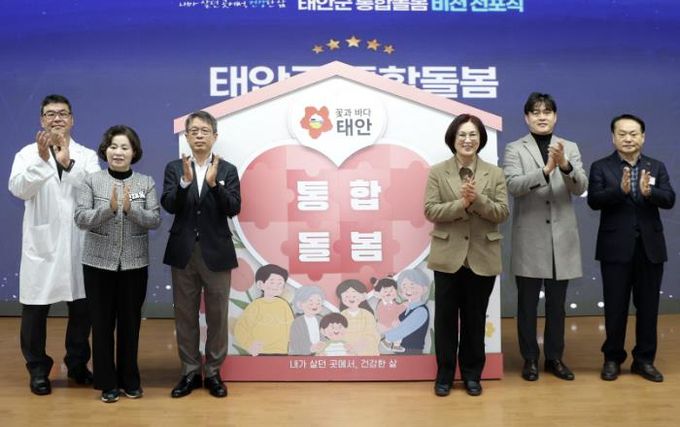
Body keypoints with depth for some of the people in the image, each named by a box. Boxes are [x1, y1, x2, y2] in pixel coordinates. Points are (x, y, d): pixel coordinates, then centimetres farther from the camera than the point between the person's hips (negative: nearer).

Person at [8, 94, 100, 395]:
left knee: (82, 307, 10)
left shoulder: (86, 155, 5)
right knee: (34, 310, 5)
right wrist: (42, 159, -28)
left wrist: (68, 163, -26)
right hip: (41, 242, -1)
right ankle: (38, 369, 20)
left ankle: (77, 364, 27)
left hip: (78, 243, 1)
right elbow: (19, 189, -15)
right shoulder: (28, 153, 3)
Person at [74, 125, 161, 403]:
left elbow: (155, 220, -6)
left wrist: (131, 209, -23)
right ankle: (107, 382, 19)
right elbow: (80, 218, -9)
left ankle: (129, 380, 24)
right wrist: (109, 207, -24)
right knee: (102, 323, 6)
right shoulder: (92, 181, 0)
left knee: (130, 322, 9)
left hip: (135, 263, 1)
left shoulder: (146, 183, 2)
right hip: (99, 262, 0)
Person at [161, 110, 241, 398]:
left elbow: (233, 209, -10)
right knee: (185, 315, 9)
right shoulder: (174, 168, 4)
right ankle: (190, 372, 22)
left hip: (216, 252, -1)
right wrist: (185, 181, -24)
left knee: (217, 315, 7)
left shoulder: (227, 170, 1)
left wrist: (214, 183, -24)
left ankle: (213, 372, 20)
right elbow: (168, 206, -9)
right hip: (183, 252, 1)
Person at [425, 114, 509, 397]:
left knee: (475, 318, 11)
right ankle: (444, 374, 20)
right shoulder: (437, 172, 0)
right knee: (446, 317, 7)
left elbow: (502, 213, -5)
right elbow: (430, 211, -8)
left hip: (482, 257, 1)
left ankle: (472, 374, 25)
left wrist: (477, 199, -21)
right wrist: (461, 203, -21)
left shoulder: (494, 173, 3)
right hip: (448, 256, -1)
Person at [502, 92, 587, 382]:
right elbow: (513, 186, -15)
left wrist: (564, 166, -23)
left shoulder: (570, 148, 8)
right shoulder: (515, 149, -1)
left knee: (556, 303, 12)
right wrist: (545, 170, -28)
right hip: (529, 238, -2)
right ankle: (530, 359, 19)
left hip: (562, 237, 3)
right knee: (528, 303, 6)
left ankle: (555, 357, 25)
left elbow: (581, 187, -4)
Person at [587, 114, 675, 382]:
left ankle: (644, 359, 23)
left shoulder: (657, 167, 7)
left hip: (650, 247, 2)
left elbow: (669, 200, -6)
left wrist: (649, 191, -26)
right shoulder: (601, 167, 0)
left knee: (648, 306, 9)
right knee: (615, 307, 6)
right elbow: (594, 201, -13)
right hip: (616, 248, -2)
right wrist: (620, 190, -29)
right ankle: (612, 359, 20)